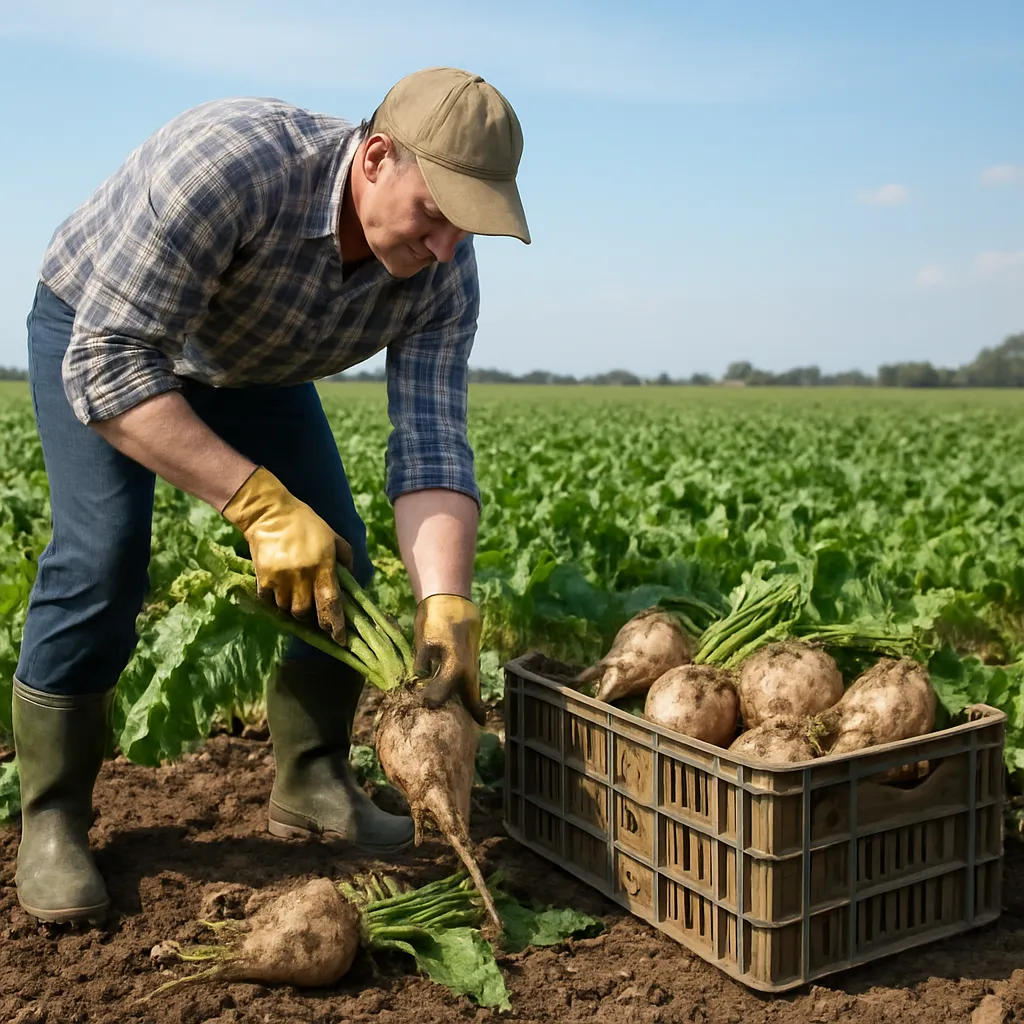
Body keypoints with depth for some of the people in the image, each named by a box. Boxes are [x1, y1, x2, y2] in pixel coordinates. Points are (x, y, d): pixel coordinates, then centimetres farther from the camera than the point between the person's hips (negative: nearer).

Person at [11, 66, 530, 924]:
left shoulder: (442, 277, -23)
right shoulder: (229, 163, -40)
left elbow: (431, 450, -27)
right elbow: (107, 366, -40)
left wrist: (445, 606, -43)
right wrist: (260, 502, -46)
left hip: (252, 367, 5)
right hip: (95, 332, -4)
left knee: (337, 560, -6)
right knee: (104, 557, -23)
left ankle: (310, 784, 13)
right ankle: (51, 819, -4)